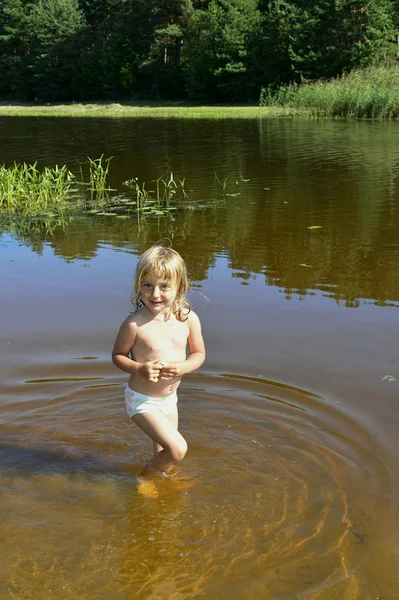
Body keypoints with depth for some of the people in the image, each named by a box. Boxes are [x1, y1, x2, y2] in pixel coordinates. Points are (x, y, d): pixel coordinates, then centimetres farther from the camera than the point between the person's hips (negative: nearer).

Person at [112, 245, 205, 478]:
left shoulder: (189, 318, -11)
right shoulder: (134, 324, -23)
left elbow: (199, 353, 2)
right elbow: (118, 355, -8)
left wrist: (183, 367, -19)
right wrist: (139, 369, -27)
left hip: (169, 398, 5)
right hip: (142, 401, -5)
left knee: (163, 453, 22)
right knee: (178, 449, -13)